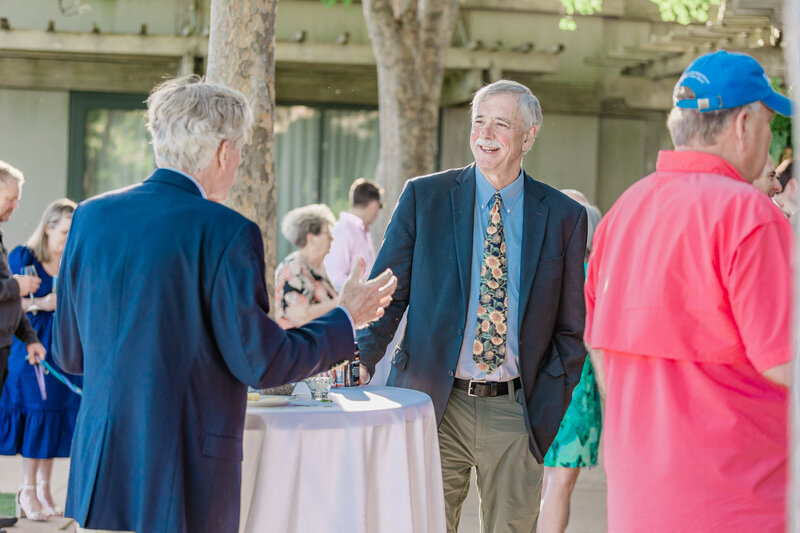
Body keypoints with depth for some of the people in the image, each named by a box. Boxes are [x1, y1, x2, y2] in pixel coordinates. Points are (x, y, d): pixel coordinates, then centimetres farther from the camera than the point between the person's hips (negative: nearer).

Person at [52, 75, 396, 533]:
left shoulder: (90, 216, 5)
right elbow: (261, 363, -9)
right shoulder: (226, 233, -13)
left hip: (99, 476, 6)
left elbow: (69, 354, 11)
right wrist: (346, 320, 5)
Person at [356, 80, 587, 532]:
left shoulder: (564, 217, 4)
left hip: (516, 414, 1)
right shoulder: (423, 197, 3)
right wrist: (363, 358, -15)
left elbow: (571, 330, 9)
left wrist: (548, 409, 1)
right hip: (434, 406, -1)